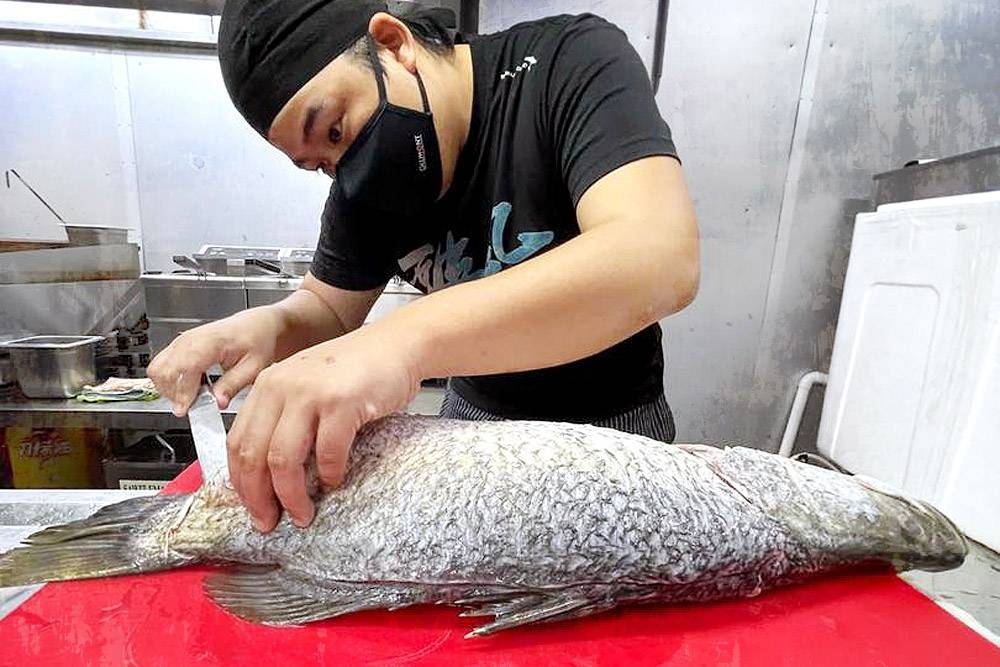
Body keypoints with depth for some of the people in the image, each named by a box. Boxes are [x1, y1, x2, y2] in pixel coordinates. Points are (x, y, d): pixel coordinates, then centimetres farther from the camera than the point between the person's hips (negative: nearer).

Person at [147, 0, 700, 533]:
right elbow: (329, 308, 3)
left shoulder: (576, 61, -21)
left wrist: (409, 339, -47)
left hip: (611, 423, -2)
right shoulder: (364, 179, -7)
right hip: (473, 414, 4)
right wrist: (270, 325, -19)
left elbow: (661, 261, -37)